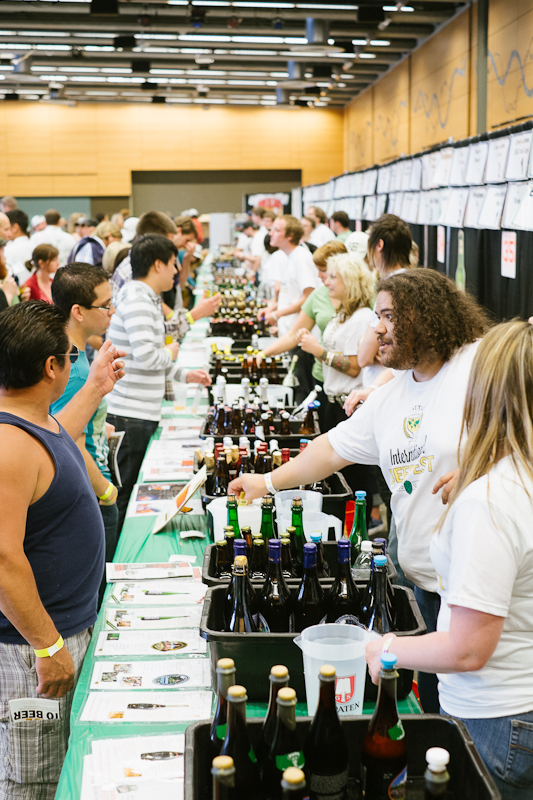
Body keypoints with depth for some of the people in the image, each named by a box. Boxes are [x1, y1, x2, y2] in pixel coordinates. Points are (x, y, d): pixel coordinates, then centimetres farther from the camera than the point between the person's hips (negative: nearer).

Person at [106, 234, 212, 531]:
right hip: (131, 415, -10)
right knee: (125, 496, -2)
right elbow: (146, 356, -26)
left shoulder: (149, 299, 17)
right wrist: (171, 352, -6)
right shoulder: (136, 300, -17)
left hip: (144, 413, 10)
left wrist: (185, 375, 20)